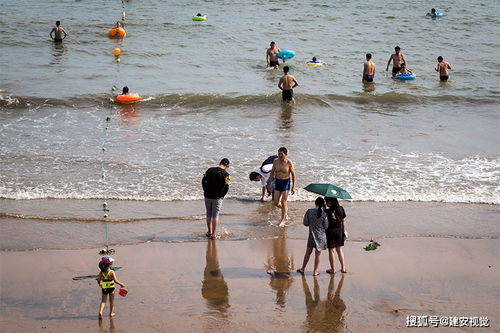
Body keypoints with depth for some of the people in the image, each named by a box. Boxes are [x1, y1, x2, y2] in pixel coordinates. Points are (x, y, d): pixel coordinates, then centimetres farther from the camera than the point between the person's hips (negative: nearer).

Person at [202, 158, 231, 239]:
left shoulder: (210, 170, -1)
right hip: (217, 198, -3)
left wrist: (206, 191, 9)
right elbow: (226, 187, -16)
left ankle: (209, 232, 25)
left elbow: (203, 181, 2)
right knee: (215, 215, 3)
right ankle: (214, 234, 3)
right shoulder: (225, 174, -12)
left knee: (209, 214, 17)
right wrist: (222, 195, -2)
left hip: (207, 196, 3)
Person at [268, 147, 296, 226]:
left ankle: (282, 220, 6)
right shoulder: (276, 161, -2)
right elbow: (272, 172, 9)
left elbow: (293, 175, -8)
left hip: (286, 182, -4)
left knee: (283, 202, -6)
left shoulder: (289, 162, -13)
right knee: (276, 203, 4)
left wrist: (293, 187, -12)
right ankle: (286, 209, 36)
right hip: (277, 182, 4)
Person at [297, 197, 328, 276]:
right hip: (321, 236, -1)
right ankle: (315, 271, 18)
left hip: (312, 235, 2)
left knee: (308, 252, 18)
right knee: (317, 254, 10)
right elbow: (326, 226, -6)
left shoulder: (309, 211, -11)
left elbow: (305, 223, -2)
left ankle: (302, 269, 27)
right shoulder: (324, 214, -15)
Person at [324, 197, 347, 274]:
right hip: (339, 231, 5)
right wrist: (344, 231, 12)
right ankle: (343, 268, 24)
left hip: (330, 232, -5)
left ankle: (333, 269, 17)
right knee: (339, 249, 19)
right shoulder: (340, 209, -4)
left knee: (331, 251, 9)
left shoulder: (327, 211, -20)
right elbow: (343, 221, 3)